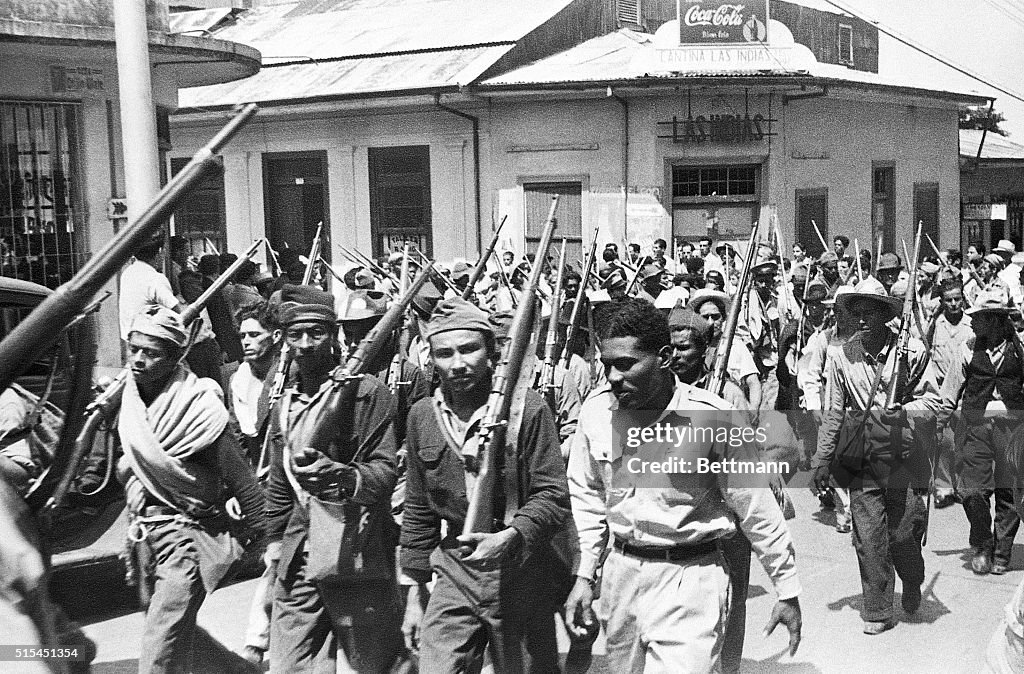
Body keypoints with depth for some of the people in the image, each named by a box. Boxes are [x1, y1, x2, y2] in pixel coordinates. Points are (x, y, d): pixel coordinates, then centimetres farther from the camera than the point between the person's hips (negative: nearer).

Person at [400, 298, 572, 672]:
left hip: (520, 574, -3)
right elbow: (418, 510, 12)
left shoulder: (527, 408, -11)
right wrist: (416, 589, 13)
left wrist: (510, 537, -27)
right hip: (454, 571, 3)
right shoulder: (423, 415, 5)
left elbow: (552, 496, -10)